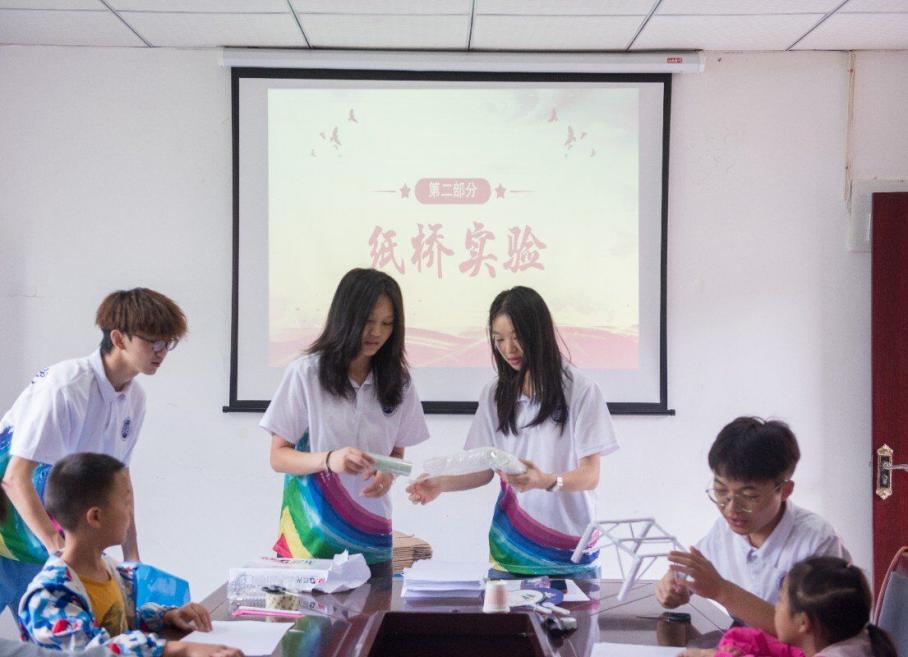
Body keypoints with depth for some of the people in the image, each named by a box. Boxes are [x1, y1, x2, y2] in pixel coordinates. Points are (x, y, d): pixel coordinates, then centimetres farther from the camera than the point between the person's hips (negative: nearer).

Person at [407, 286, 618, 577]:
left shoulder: (580, 391, -7)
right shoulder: (495, 394, 6)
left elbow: (590, 475, -9)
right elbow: (486, 469, 9)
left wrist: (546, 481, -29)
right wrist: (441, 483, -9)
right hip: (510, 546, 3)